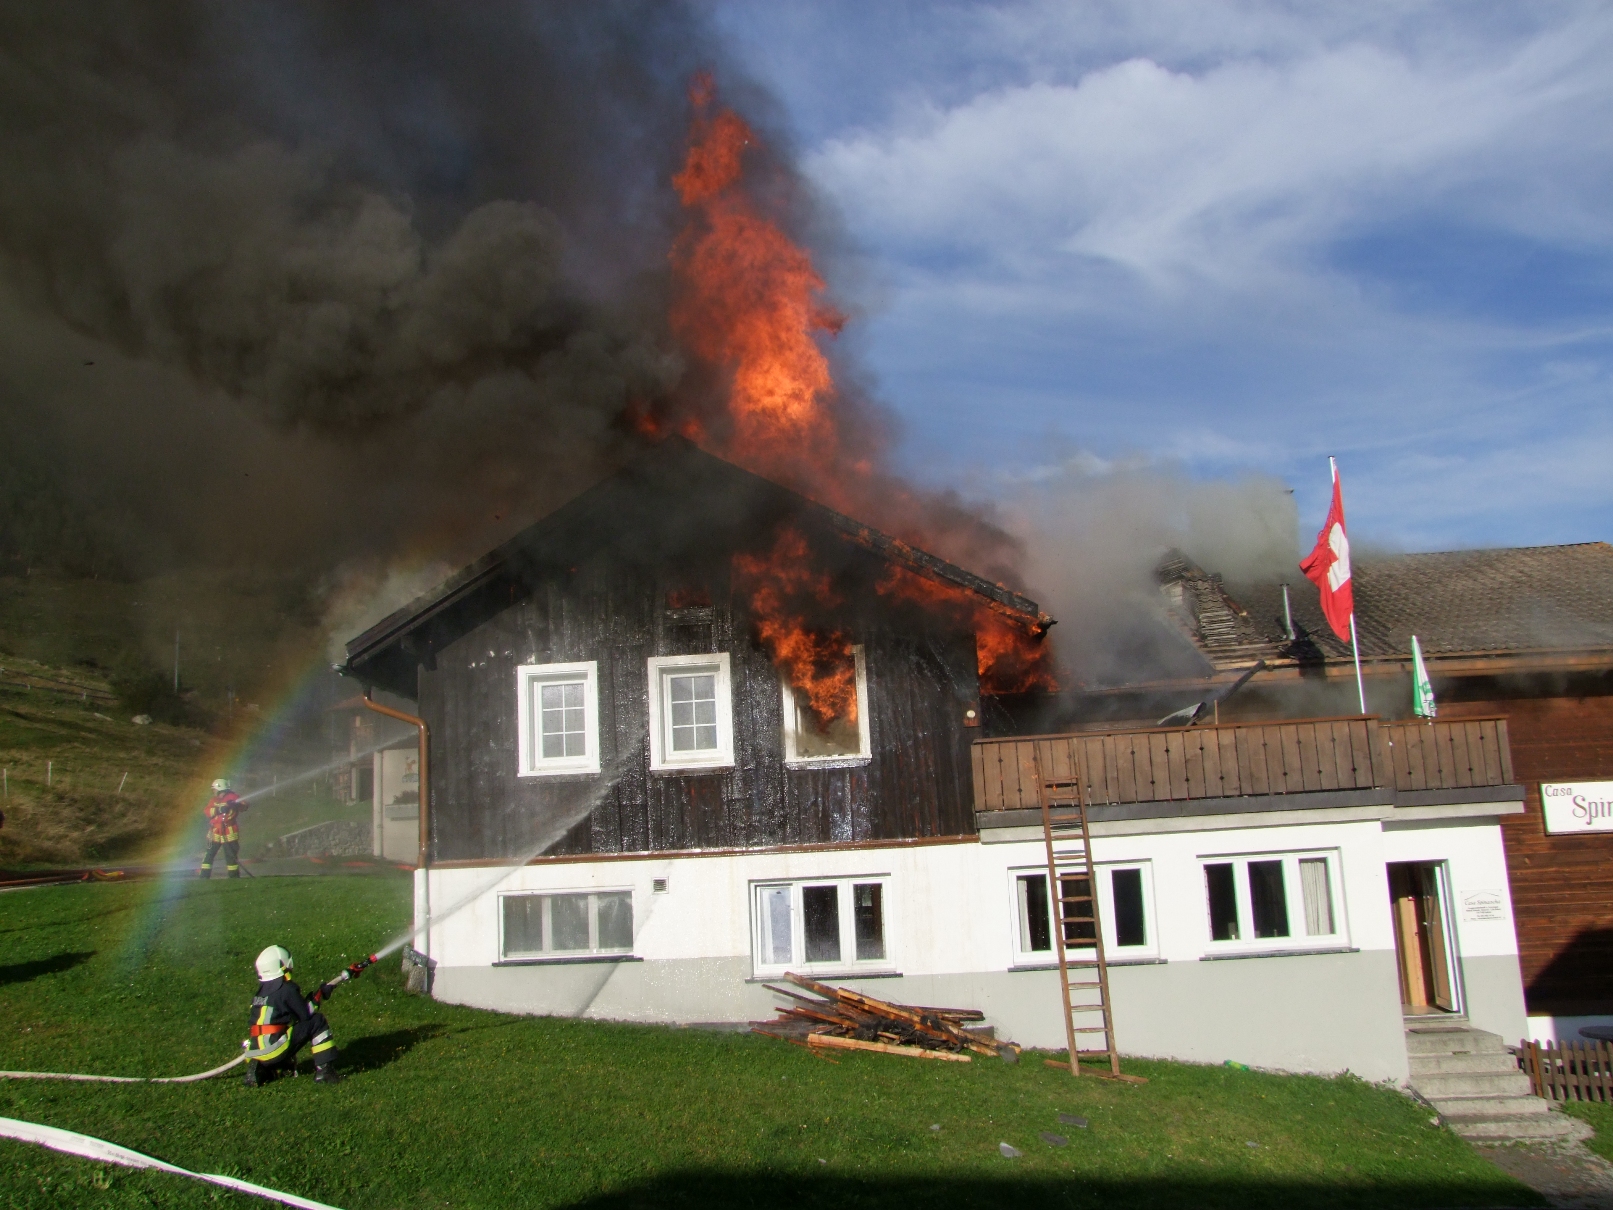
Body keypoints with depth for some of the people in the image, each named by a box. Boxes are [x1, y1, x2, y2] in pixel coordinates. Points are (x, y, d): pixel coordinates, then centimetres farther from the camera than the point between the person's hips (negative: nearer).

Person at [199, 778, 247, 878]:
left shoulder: (232, 797, -4)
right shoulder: (213, 800, 13)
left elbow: (244, 805, -16)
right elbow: (206, 811, -2)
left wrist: (236, 805, -36)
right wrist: (218, 810, -19)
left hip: (229, 833, -5)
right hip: (215, 832, 5)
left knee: (231, 856, 1)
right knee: (209, 855, 6)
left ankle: (234, 877, 9)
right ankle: (204, 877, 12)